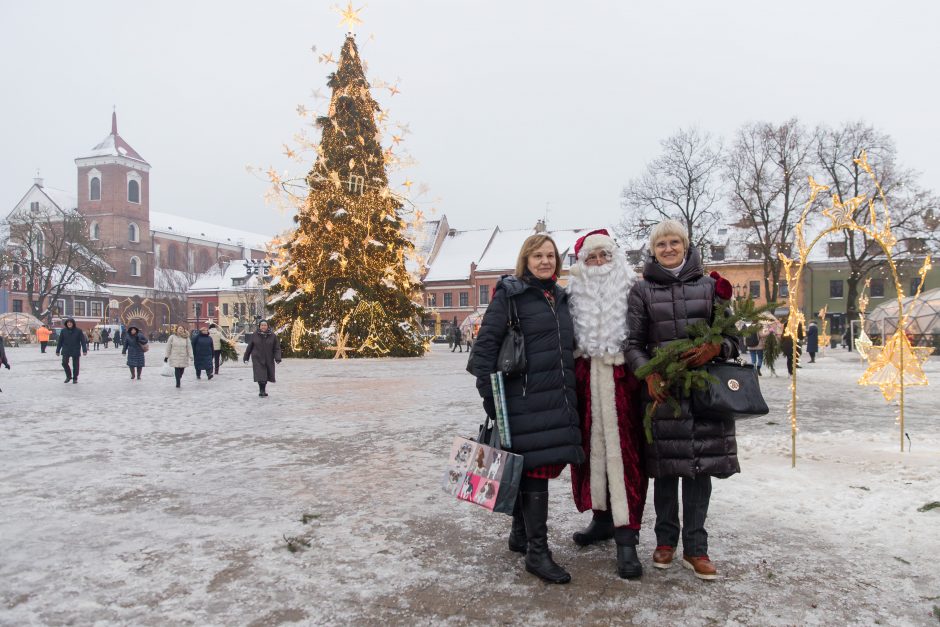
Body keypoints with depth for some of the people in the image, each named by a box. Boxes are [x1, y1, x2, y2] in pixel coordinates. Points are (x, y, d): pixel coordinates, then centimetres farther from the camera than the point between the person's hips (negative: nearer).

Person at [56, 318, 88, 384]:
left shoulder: (78, 331, -4)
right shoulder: (63, 331, 2)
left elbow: (83, 341, -4)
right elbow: (60, 341, 7)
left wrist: (84, 350, -11)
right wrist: (57, 351, 6)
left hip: (76, 351, -1)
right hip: (66, 351, 1)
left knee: (75, 365, 3)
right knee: (64, 363, -11)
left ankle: (75, 378, 18)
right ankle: (68, 376, 10)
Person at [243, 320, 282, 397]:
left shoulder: (272, 336, -1)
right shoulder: (254, 335, -1)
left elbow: (277, 348, -2)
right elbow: (249, 347, 6)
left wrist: (278, 358, -15)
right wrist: (246, 358, 9)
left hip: (269, 360, 2)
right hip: (257, 359, -2)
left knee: (266, 375, 11)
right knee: (260, 376, -11)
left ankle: (264, 390, 29)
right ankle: (262, 390, -2)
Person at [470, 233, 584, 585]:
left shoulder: (561, 298, 17)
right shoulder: (509, 294, -4)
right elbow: (485, 343, -10)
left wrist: (570, 394, 19)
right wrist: (489, 393, -16)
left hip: (558, 399, 7)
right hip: (525, 400, -7)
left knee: (545, 466, 12)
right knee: (535, 469, -6)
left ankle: (520, 535, 29)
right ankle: (537, 552, 4)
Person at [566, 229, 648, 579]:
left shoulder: (631, 290, -1)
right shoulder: (575, 294, 7)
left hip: (621, 380, -3)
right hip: (586, 380, 3)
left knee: (622, 452, -4)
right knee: (592, 448, 11)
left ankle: (626, 536, -1)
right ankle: (603, 518, 28)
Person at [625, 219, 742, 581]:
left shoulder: (709, 286, 10)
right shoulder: (642, 291, 6)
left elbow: (733, 336, 11)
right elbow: (632, 343, 2)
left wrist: (716, 348, -12)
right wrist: (648, 373, -15)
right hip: (661, 386, -1)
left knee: (699, 466, 2)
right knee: (665, 466, 4)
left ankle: (695, 549, 15)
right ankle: (665, 540, 22)